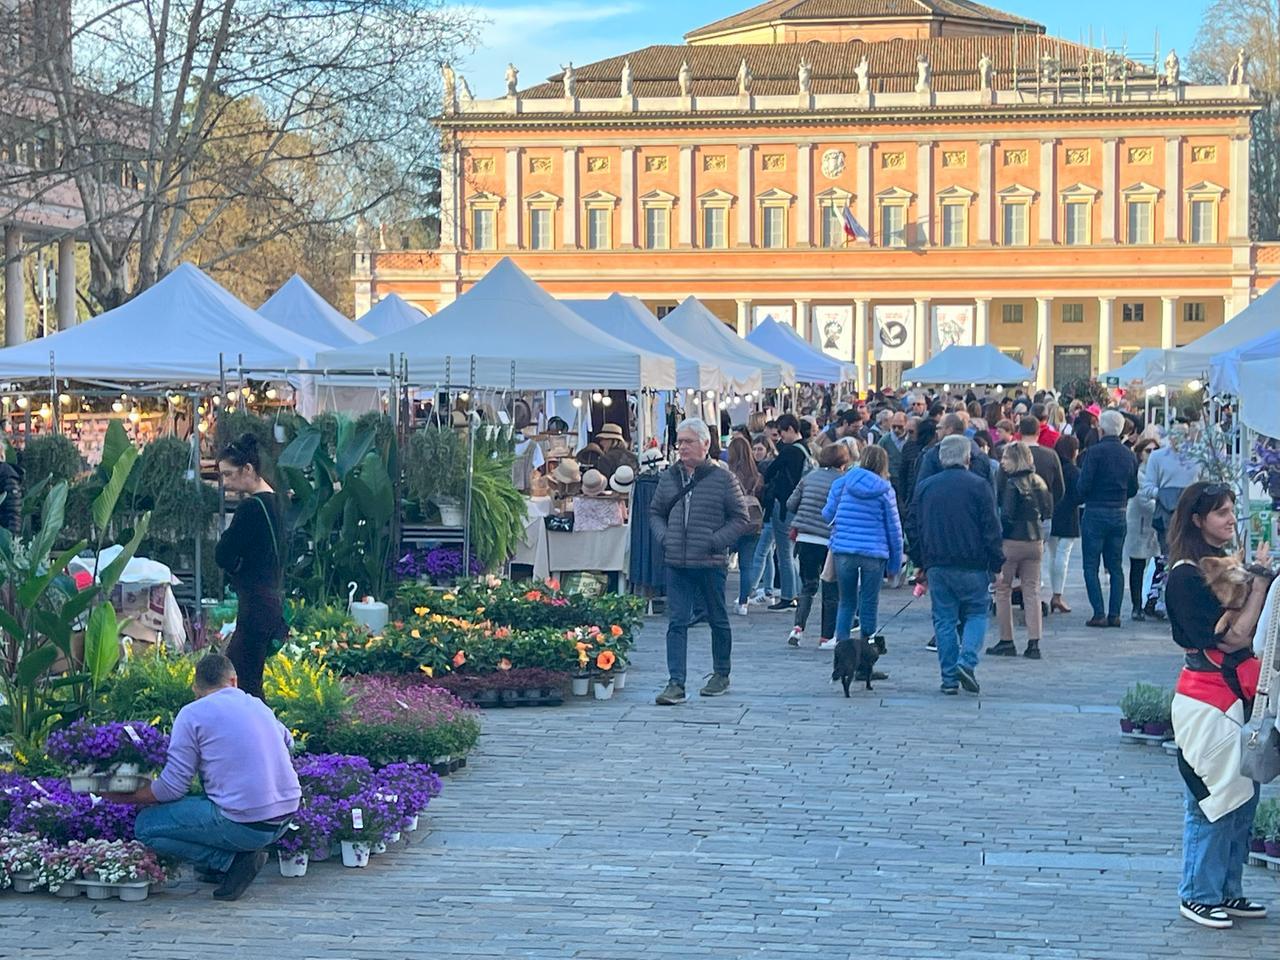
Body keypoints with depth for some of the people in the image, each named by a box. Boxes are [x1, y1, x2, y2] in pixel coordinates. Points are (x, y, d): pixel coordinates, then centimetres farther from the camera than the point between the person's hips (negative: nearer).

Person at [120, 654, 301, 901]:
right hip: (286, 818, 7)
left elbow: (172, 787, -6)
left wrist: (126, 797, 9)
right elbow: (287, 740, 36)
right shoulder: (258, 706, 14)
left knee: (146, 825, 4)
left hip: (247, 825, -7)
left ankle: (231, 860, -4)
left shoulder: (192, 714, -3)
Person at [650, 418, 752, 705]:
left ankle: (721, 675, 28)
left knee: (718, 620, 12)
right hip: (676, 563, 3)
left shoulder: (723, 478, -5)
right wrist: (664, 538, 3)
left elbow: (741, 519, -3)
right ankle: (676, 684, -6)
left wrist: (714, 542, -12)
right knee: (677, 623, -3)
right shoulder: (668, 478, 8)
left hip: (710, 563, -3)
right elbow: (655, 512, 21)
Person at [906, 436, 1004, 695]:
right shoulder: (979, 486, -3)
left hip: (936, 565, 3)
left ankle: (949, 678, 4)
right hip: (971, 566, -3)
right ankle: (967, 661, -12)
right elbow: (991, 529, -5)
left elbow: (912, 527, 10)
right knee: (976, 613, 9)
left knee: (944, 619, 7)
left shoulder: (925, 487, 8)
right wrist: (997, 564, 1)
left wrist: (920, 563, 18)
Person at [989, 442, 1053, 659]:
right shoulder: (1038, 482, 7)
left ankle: (1006, 641, 8)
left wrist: (997, 536, -6)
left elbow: (1006, 515, -16)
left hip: (1012, 542, -6)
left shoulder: (1012, 484, -13)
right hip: (1035, 542, 6)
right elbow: (1048, 511, 12)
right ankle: (1034, 643, 1)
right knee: (1032, 591, 7)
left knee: (1003, 590, 7)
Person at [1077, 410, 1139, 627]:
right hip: (1119, 514, 5)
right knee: (1116, 566, 11)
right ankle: (1115, 614, 8)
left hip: (1095, 512, -5)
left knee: (1091, 566, 1)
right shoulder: (1129, 455, 5)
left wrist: (1084, 499, 4)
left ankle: (1099, 613, -6)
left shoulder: (1094, 452, -13)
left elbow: (1084, 485, -16)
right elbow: (1133, 488, 9)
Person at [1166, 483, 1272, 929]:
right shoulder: (1187, 575, -13)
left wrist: (1249, 577, -3)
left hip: (1239, 694, 8)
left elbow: (1249, 630, 10)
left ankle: (1227, 890, 21)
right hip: (1208, 697, -8)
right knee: (1213, 799, -2)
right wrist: (1259, 579, -16)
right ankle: (1199, 896, 8)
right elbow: (1231, 637, -18)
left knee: (1242, 794, 11)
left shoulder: (1225, 563, 12)